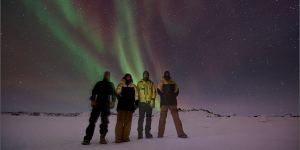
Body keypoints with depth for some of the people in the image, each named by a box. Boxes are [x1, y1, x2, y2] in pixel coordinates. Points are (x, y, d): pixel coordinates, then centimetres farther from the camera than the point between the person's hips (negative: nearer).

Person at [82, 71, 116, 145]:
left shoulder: (111, 85, 14)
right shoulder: (99, 84, 11)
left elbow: (113, 94, 9)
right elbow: (94, 92, 2)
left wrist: (113, 101, -7)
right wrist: (92, 100, -13)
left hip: (106, 105, 1)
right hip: (97, 104, -1)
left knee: (104, 121, -2)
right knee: (92, 121, -4)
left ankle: (102, 138, 5)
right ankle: (87, 138, -1)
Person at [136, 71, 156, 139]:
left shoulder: (151, 83, 10)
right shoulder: (139, 83, 8)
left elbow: (154, 92, 4)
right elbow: (137, 92, 7)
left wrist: (152, 100, -9)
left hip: (149, 103, 2)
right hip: (142, 103, -1)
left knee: (149, 118, 6)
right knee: (141, 118, 0)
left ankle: (147, 132, 16)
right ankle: (140, 133, 7)